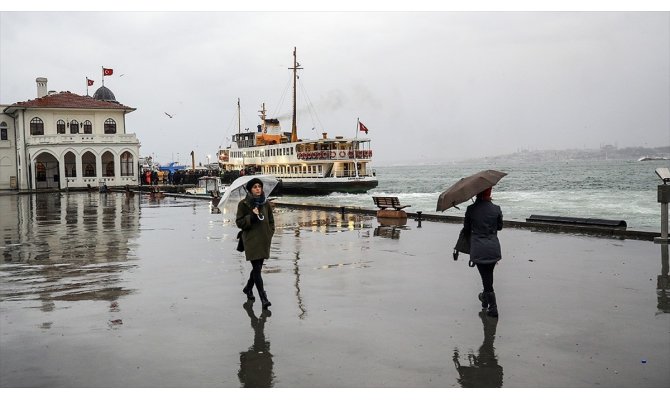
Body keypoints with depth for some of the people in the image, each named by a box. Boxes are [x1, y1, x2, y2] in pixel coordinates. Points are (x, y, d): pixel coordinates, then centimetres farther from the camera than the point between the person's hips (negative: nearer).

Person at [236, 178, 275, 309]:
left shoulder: (265, 203, 9)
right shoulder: (243, 204, -4)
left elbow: (271, 221, 18)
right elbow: (239, 222, -5)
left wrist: (269, 234, 5)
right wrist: (252, 217, -18)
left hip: (264, 241, 5)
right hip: (251, 240, -5)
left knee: (257, 267, 14)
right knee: (257, 268, -10)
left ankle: (248, 288, 39)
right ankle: (263, 298, -11)